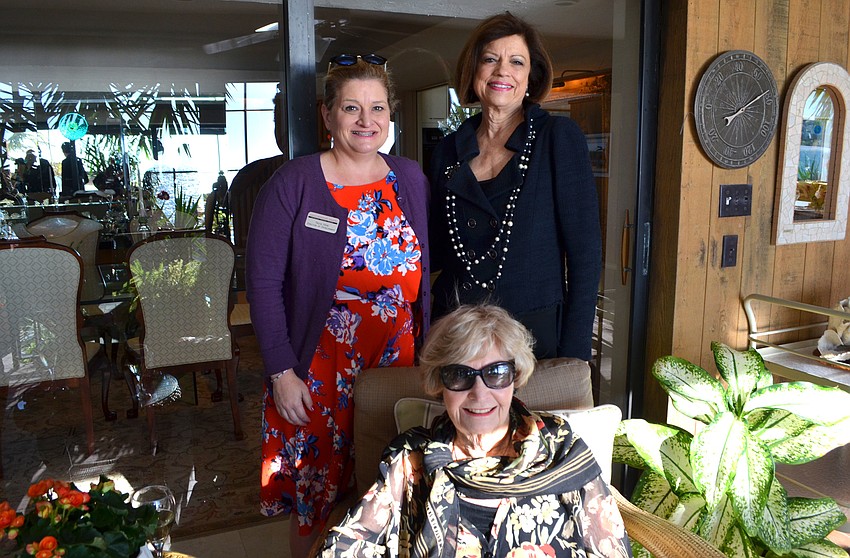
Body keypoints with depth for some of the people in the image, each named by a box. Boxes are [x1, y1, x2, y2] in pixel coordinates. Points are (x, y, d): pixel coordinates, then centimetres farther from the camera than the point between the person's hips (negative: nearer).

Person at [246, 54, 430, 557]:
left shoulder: (411, 179, 4)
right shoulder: (293, 184, -8)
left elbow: (426, 271, 8)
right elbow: (263, 282, -10)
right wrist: (282, 372, -12)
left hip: (398, 364, 4)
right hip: (319, 372, -3)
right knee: (317, 498, 12)